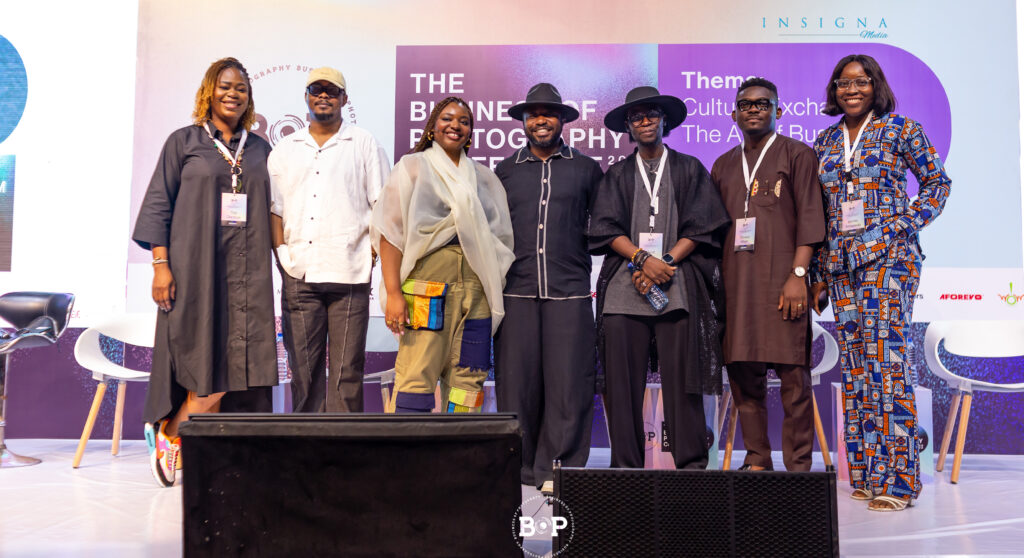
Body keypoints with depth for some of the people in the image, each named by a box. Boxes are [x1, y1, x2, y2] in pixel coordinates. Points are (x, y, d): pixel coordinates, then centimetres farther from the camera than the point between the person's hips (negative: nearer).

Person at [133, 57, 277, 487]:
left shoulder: (259, 149, 14)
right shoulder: (183, 142, 5)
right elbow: (158, 205, 1)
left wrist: (270, 268, 8)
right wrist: (161, 264, -8)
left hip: (246, 273, 3)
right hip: (196, 267, -3)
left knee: (240, 365, -1)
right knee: (207, 362, -6)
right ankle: (167, 433, 18)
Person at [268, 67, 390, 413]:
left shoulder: (364, 144, 11)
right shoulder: (285, 150, 19)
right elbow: (274, 207, 17)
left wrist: (371, 250, -3)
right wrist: (282, 251, 3)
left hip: (349, 273, -2)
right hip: (299, 276, 3)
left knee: (347, 369, -3)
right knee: (303, 368, 3)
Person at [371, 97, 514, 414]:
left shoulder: (483, 177, 20)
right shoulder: (413, 167, 8)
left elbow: (500, 237, 20)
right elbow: (391, 231, -1)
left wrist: (496, 292, 10)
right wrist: (393, 293, -11)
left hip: (476, 290, 4)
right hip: (427, 285, -4)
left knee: (468, 378, 2)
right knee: (417, 376, -9)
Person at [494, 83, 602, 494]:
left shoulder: (586, 169, 11)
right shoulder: (506, 171, 15)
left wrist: (580, 248, 3)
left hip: (569, 291, -1)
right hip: (517, 290, 1)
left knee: (568, 381, -3)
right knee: (516, 380, 1)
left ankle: (558, 468, 8)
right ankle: (519, 467, 14)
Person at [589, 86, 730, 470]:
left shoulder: (689, 169, 15)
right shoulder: (617, 175, 19)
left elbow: (700, 227, 5)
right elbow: (607, 228, 6)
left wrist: (664, 265, -9)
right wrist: (643, 259, -11)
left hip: (677, 286, -1)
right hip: (624, 286, 2)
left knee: (681, 377, -6)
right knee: (622, 378, -4)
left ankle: (691, 464, 2)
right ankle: (626, 465, 3)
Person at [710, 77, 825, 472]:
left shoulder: (798, 155, 7)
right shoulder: (723, 166, 20)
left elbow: (809, 218, -1)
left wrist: (798, 275, -12)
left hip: (782, 282, -4)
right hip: (736, 284, 4)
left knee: (793, 376, -5)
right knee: (743, 376, 4)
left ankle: (798, 466, 5)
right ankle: (757, 462, 15)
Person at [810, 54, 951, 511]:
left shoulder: (899, 129, 3)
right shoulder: (824, 142, 15)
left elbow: (937, 181, 7)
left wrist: (907, 225, -7)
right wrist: (819, 274, 12)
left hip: (888, 258, -5)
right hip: (841, 264, 5)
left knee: (886, 361, -11)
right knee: (854, 367, 5)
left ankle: (895, 478, -5)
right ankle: (863, 474, 13)